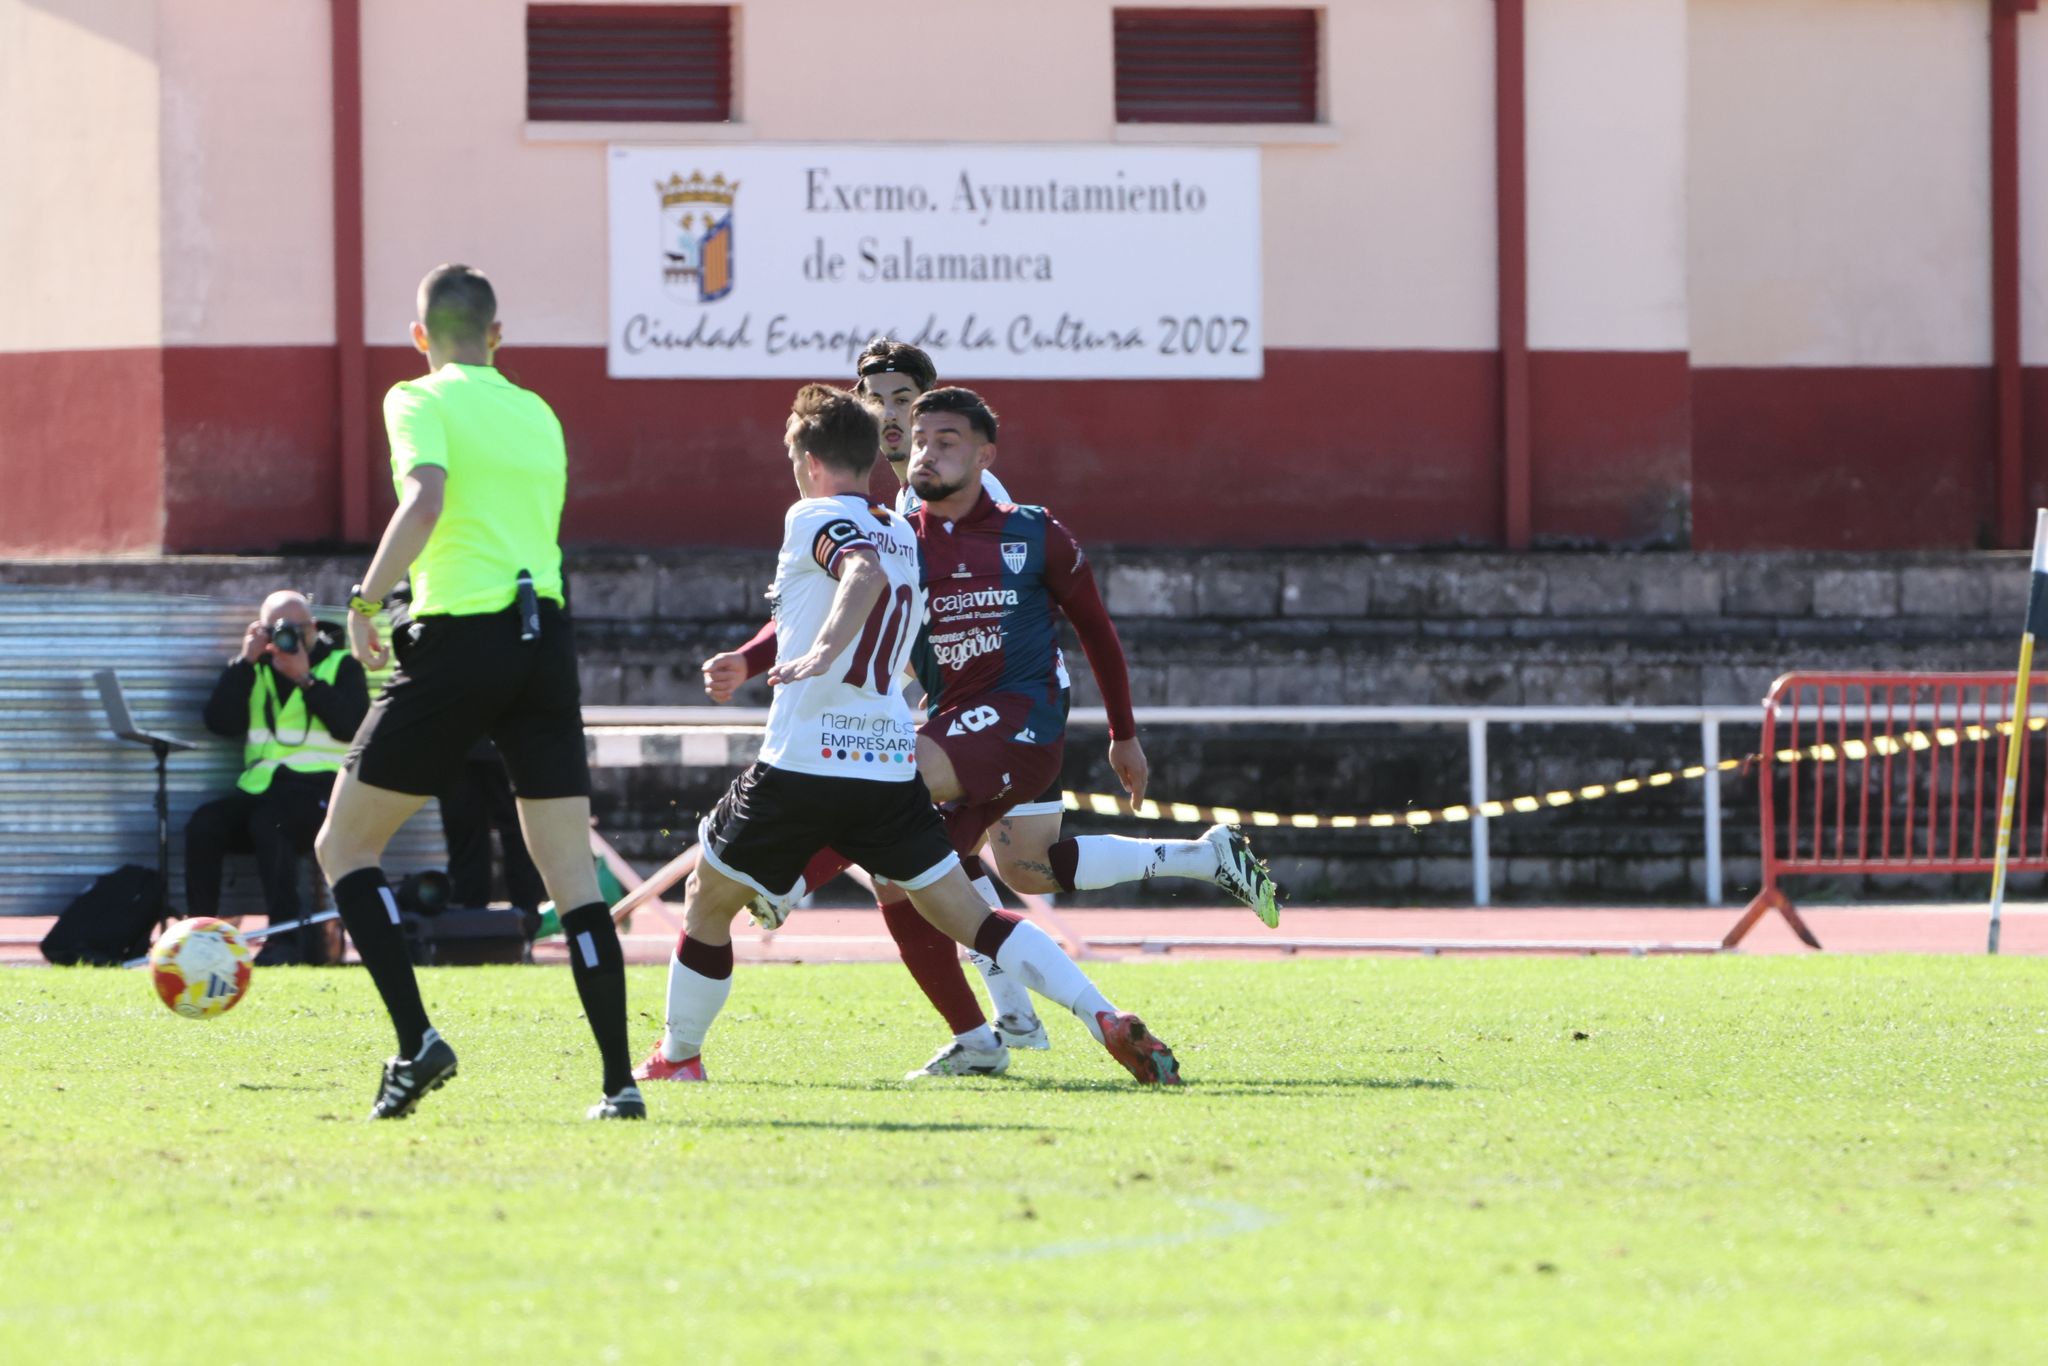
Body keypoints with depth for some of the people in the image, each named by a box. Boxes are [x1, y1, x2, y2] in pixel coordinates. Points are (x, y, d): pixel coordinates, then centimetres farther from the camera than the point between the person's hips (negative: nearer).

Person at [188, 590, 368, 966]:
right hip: (262, 788, 4)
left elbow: (351, 726, -8)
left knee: (268, 821, -36)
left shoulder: (340, 666, 10)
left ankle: (286, 938, -35)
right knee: (204, 825, -25)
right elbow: (220, 721, 3)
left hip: (320, 787, -4)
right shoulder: (255, 669, 20)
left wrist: (305, 678, -12)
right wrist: (245, 662, -1)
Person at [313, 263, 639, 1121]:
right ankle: (620, 1078, -3)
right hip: (544, 641, 5)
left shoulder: (421, 401, -1)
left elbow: (424, 502, -19)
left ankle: (416, 1040, -7)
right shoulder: (538, 415, 17)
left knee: (344, 845, 8)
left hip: (459, 638, -5)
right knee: (570, 873, 6)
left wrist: (366, 602, -12)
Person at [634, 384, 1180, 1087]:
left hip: (804, 760, -6)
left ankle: (677, 1056, 23)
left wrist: (821, 652, -40)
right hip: (893, 761, 6)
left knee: (706, 897, 15)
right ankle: (1108, 1021, -12)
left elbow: (864, 573, -26)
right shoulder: (904, 535, 18)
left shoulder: (813, 517, -5)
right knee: (968, 916, 4)